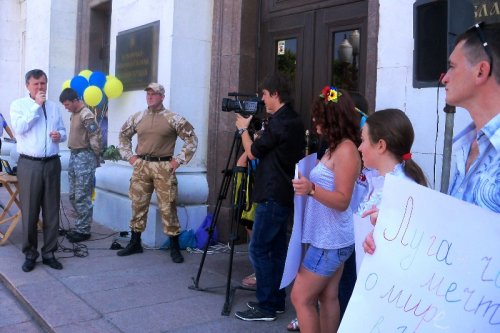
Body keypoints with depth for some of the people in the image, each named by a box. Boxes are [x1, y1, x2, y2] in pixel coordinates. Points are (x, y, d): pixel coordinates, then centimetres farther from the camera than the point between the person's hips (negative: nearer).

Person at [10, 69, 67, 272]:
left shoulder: (56, 107, 13)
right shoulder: (18, 105, 2)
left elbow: (63, 131, 20)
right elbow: (19, 128, -15)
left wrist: (60, 135, -4)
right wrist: (36, 105, -12)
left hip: (52, 164, 3)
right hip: (29, 164, -3)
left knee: (51, 210, 6)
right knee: (29, 211, 2)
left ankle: (49, 253, 16)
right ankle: (30, 254, 15)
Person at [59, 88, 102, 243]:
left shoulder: (86, 115, -15)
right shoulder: (74, 114, 14)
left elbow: (96, 137, -18)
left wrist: (95, 156, -9)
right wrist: (74, 154, 14)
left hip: (84, 157, -10)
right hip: (74, 156, 10)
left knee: (82, 197, -4)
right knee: (73, 195, 14)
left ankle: (83, 230, 5)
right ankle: (80, 227, 24)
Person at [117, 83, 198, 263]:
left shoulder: (173, 118, -3)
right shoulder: (137, 117, 10)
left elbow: (192, 139, -1)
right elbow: (124, 136, 24)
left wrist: (179, 159, -5)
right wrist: (128, 155, 12)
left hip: (164, 167, -4)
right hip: (141, 166, 4)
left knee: (168, 207, -3)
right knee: (138, 205, 10)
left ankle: (175, 247, 7)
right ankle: (135, 243, 23)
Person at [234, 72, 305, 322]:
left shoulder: (279, 123, -18)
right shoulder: (293, 120, 13)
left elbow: (252, 152, -6)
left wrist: (243, 129, 9)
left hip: (273, 196, -10)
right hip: (284, 194, 10)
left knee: (258, 249, -4)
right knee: (277, 248, 14)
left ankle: (266, 306, 2)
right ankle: (276, 301, 22)